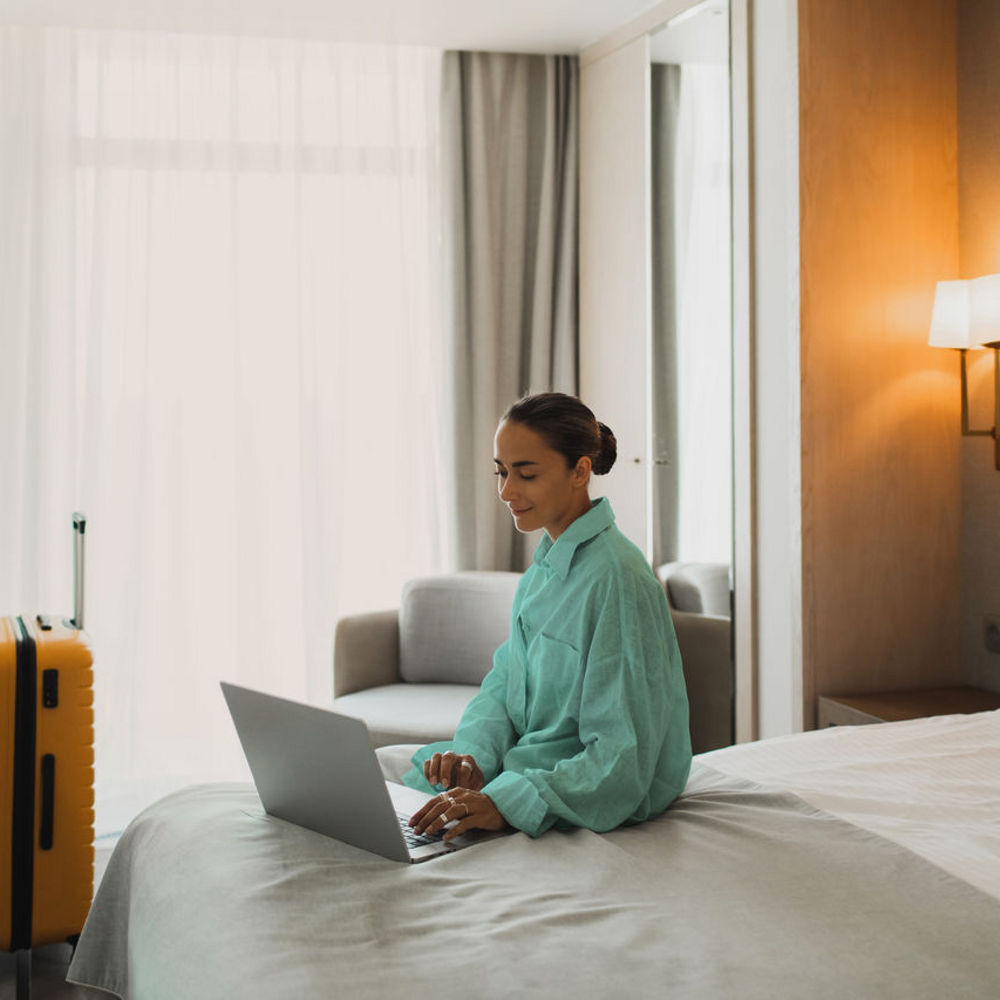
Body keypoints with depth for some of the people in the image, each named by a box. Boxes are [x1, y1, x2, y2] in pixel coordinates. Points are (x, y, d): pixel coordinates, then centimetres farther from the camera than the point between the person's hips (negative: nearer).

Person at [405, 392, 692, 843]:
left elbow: (623, 756, -26)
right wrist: (474, 753, -12)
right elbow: (504, 681, 9)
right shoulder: (547, 562, 8)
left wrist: (505, 802, -35)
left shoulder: (617, 578, -22)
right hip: (534, 764, 9)